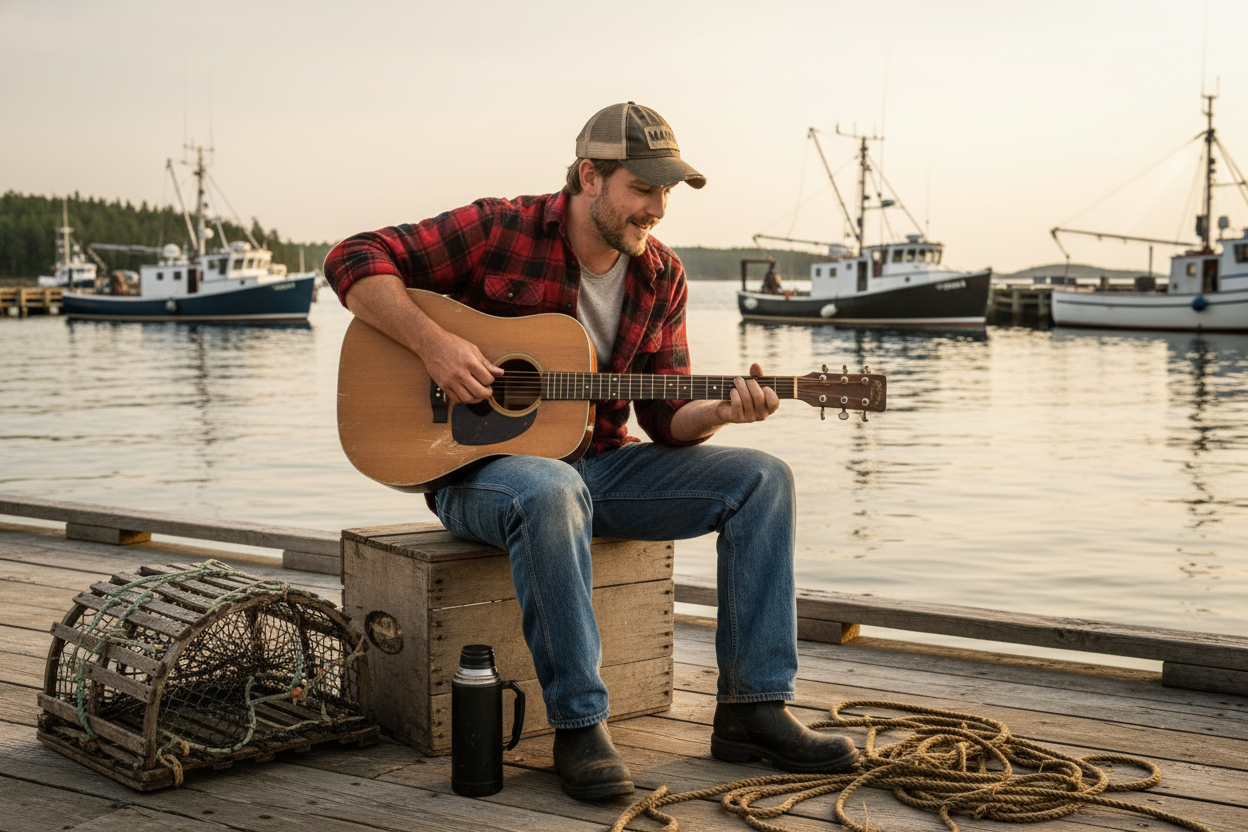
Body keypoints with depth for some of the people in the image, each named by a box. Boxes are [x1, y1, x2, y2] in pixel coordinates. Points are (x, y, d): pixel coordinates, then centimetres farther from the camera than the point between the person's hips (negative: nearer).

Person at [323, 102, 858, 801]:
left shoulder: (661, 277, 6)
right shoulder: (500, 231, -10)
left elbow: (668, 418, 6)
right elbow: (356, 261, -12)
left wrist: (722, 411, -17)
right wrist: (434, 343, -25)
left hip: (599, 461, 6)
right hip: (479, 461, -6)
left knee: (763, 479, -10)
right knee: (553, 492, -42)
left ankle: (753, 708, -10)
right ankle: (580, 725, -29)